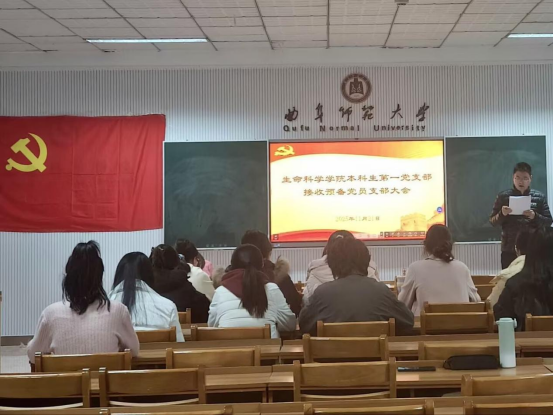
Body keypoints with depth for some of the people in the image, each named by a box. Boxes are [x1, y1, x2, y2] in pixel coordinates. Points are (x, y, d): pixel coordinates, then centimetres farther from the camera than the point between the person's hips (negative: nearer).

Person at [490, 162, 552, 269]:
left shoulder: (540, 197, 4)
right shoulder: (503, 197, 3)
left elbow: (548, 221, 2)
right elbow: (493, 221, 3)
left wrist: (534, 216, -17)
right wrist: (502, 214, -17)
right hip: (509, 250, 0)